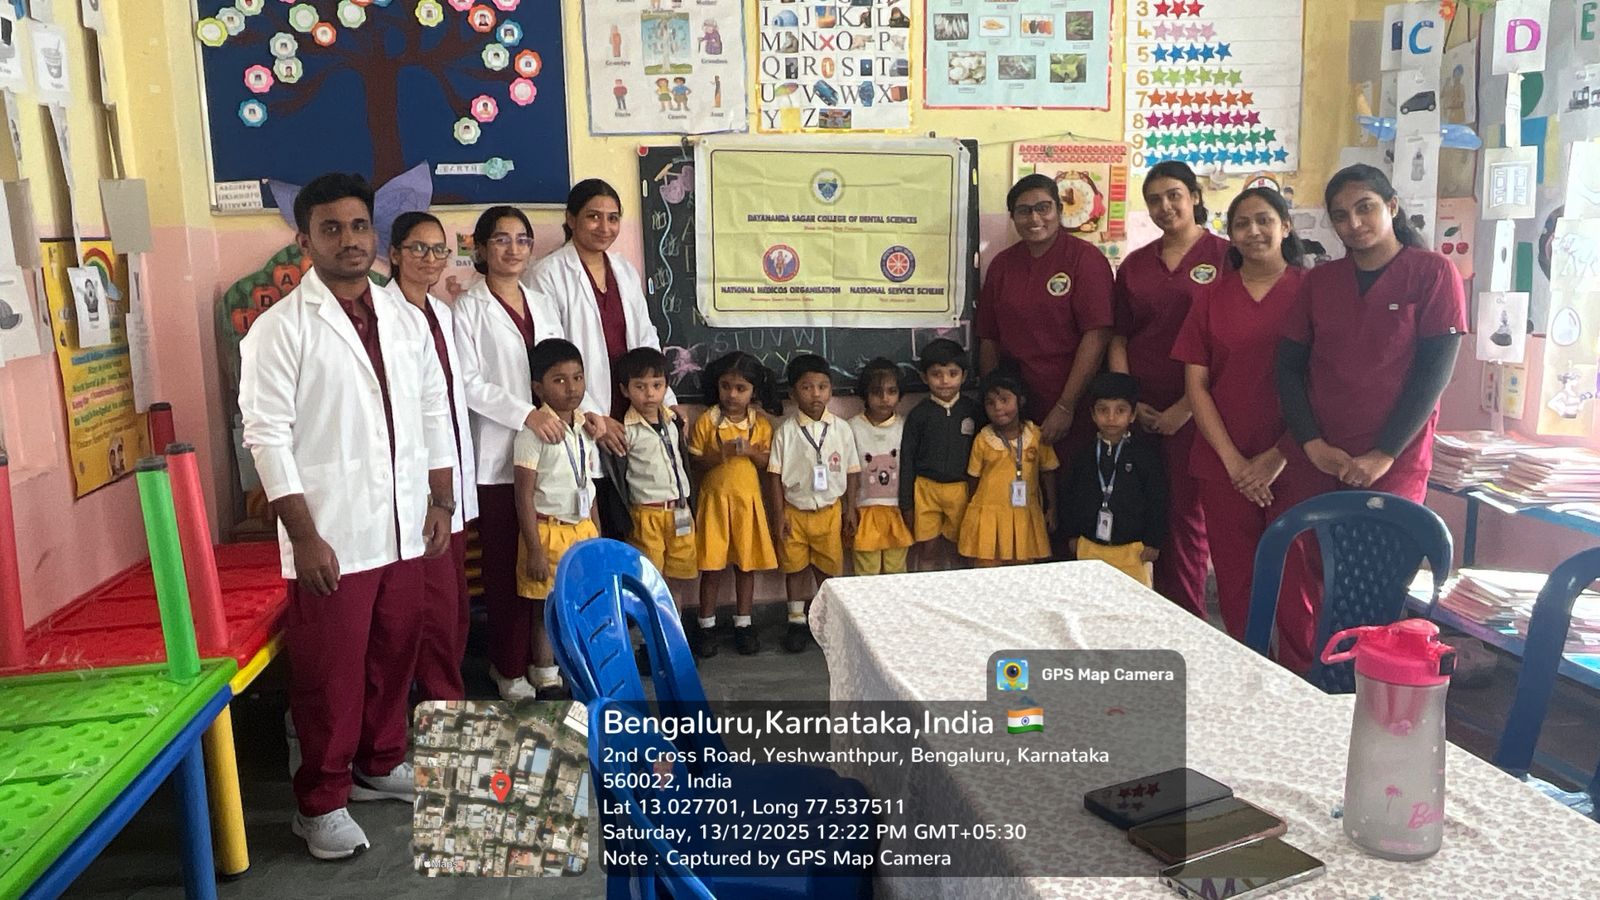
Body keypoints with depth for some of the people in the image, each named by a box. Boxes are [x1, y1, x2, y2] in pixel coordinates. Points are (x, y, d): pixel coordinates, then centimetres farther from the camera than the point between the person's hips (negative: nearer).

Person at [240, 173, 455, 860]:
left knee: (393, 655, 16)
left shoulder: (405, 319, 9)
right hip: (333, 535, -5)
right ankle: (320, 803, 21)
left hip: (404, 528, 5)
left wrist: (441, 501, 9)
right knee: (331, 672, 4)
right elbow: (267, 436, -12)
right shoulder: (281, 328, -8)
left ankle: (380, 763, 37)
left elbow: (434, 413, 13)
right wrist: (305, 538, -16)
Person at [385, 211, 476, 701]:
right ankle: (445, 702, 14)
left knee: (456, 604, 14)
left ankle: (443, 694, 28)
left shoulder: (443, 313, 13)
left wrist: (462, 474, 17)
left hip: (451, 478, 8)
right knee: (437, 603, -2)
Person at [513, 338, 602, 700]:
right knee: (546, 610, 5)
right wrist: (534, 550, -16)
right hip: (548, 531, -6)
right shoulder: (534, 432, -14)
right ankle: (546, 682, 18)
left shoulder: (585, 428, 7)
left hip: (583, 529, 6)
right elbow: (524, 496, -14)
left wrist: (598, 538, 14)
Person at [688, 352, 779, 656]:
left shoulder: (761, 424, 1)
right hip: (715, 499, -2)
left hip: (748, 500, 2)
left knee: (746, 563, 9)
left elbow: (768, 464, 4)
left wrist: (752, 452, -16)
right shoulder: (706, 422, -5)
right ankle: (707, 625, 17)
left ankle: (743, 623, 23)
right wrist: (721, 454, -21)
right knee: (712, 565, 4)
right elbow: (695, 463, -5)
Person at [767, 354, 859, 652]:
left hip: (830, 510, 1)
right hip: (795, 511, -1)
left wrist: (850, 510, 3)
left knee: (828, 566, 10)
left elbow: (851, 472, 3)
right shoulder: (786, 431, -8)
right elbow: (775, 476, -6)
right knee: (795, 566, 10)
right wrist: (779, 515, -8)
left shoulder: (841, 429, -4)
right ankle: (797, 621, 24)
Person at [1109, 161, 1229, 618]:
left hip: (1192, 412, -4)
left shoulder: (1224, 256, -2)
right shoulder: (1134, 264, 13)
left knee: (1187, 514, -1)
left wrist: (1186, 407, -11)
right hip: (1137, 411, 4)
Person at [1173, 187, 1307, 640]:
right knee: (1235, 582, 5)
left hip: (1291, 463, -2)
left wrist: (1278, 457, -9)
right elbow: (1196, 384, 5)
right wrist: (1232, 459, -4)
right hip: (1225, 464, 2)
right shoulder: (1212, 296, 9)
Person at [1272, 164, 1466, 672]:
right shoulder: (1319, 282, 10)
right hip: (1317, 462, 4)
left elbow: (1433, 372, -7)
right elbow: (1288, 367, 7)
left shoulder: (1432, 274, -2)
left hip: (1394, 465, -3)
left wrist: (1384, 455, -11)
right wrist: (1313, 445, -6)